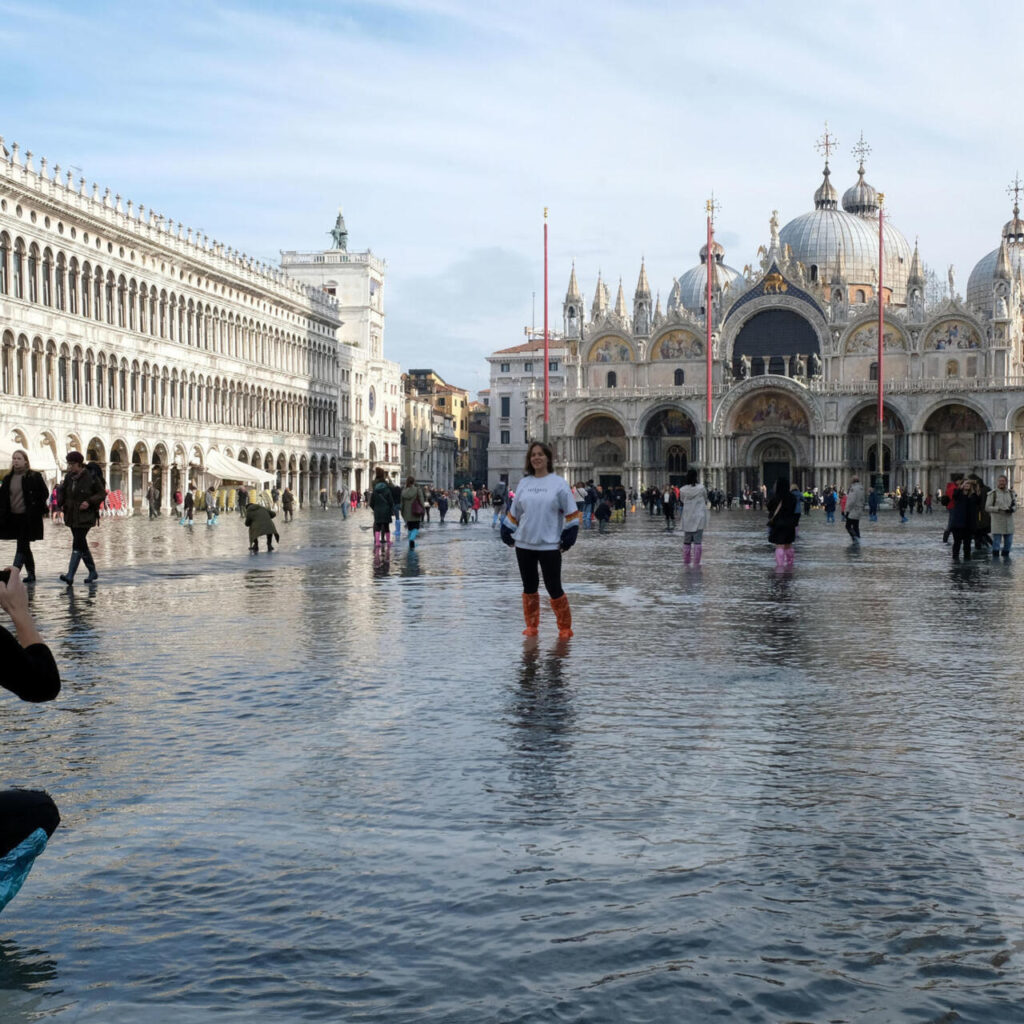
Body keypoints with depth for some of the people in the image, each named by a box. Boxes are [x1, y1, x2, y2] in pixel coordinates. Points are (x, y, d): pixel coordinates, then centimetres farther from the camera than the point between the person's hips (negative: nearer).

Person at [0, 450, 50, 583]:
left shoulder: (34, 477, -4)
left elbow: (45, 493, 0)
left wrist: (40, 510, -6)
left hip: (29, 518, -6)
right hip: (13, 517, 6)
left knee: (22, 547, -10)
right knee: (24, 547, 12)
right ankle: (31, 574, 20)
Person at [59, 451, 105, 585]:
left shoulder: (90, 477, -9)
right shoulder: (69, 477, 8)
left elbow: (102, 493, -4)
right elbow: (65, 493, 21)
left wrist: (89, 502, -16)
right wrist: (64, 505, 5)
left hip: (85, 517, -7)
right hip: (72, 516, 7)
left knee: (77, 544, -14)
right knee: (82, 544, 11)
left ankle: (70, 575, -19)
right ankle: (93, 572, 24)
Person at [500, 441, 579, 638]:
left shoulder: (558, 483, -3)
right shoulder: (524, 483, 8)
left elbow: (571, 512, -3)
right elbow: (514, 511, 16)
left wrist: (569, 536, -8)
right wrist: (507, 532, 11)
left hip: (550, 546, -4)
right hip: (524, 544, 4)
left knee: (553, 588, -4)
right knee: (529, 587, 10)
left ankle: (565, 627, 10)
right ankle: (531, 626, 21)